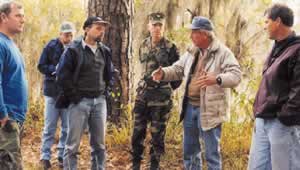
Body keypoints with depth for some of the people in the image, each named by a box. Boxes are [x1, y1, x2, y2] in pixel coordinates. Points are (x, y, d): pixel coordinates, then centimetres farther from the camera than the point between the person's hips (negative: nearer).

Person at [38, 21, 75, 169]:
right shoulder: (51, 46, -3)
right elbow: (41, 66, -1)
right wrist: (56, 69, -16)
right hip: (52, 92, -1)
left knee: (67, 127, 7)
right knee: (50, 127, 3)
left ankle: (62, 156, 17)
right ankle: (45, 156, 10)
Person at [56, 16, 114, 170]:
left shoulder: (105, 51, 10)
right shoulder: (73, 50, -7)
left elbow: (109, 73, 23)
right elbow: (62, 75, -9)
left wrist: (104, 91, 13)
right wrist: (74, 95, -10)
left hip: (99, 101, 5)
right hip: (80, 101, -5)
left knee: (99, 143, 9)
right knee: (73, 144, -1)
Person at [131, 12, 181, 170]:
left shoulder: (170, 48, -7)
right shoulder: (143, 46, 8)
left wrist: (167, 88, 2)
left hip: (161, 97, -4)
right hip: (142, 94, 4)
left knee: (157, 134, 4)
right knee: (137, 132, 7)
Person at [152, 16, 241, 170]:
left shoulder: (223, 52, -11)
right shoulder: (191, 52, 10)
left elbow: (236, 75, -21)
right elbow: (177, 69, 17)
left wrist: (216, 79, -39)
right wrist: (163, 73, -4)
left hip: (209, 109, -7)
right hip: (189, 106, 7)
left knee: (211, 152, 3)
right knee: (189, 150, 18)